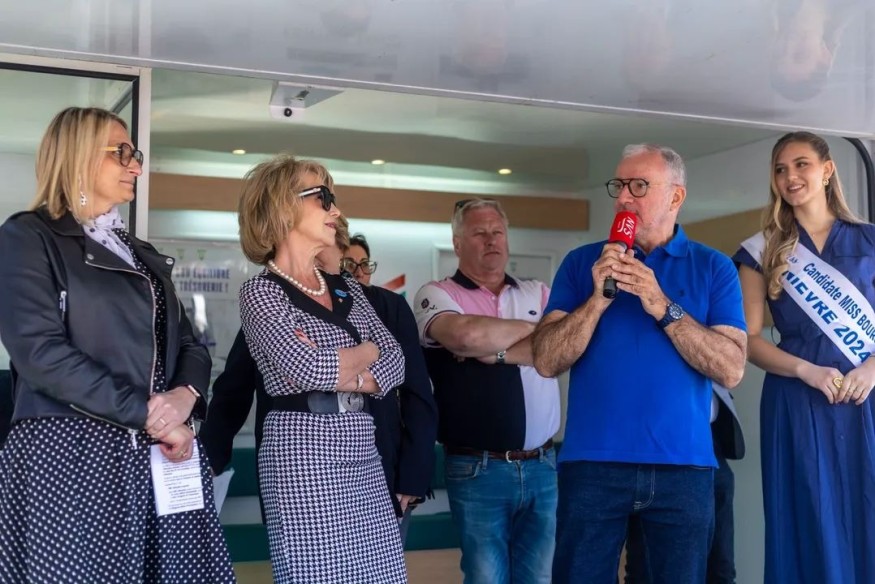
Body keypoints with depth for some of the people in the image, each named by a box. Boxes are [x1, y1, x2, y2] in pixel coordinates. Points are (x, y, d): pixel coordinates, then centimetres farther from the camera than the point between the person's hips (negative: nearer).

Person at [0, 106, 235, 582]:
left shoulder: (142, 255, 22)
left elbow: (189, 344, 16)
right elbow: (40, 351, -13)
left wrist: (185, 396, -7)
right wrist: (146, 414, -14)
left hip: (162, 456, 6)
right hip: (71, 454, -6)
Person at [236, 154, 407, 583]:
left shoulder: (346, 288, 16)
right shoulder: (260, 292, -5)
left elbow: (395, 363, 7)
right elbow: (309, 370, -19)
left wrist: (337, 376, -10)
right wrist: (366, 352, -1)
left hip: (361, 452, 7)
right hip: (304, 453, -6)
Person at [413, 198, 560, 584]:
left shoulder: (538, 293, 12)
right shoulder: (436, 295, 0)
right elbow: (467, 334, -21)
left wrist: (495, 352, -13)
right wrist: (529, 328, -5)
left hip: (542, 465, 3)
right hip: (476, 469, -3)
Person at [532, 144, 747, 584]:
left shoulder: (713, 268, 5)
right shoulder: (582, 263, 6)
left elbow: (731, 369, -7)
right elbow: (546, 361, -2)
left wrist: (663, 307, -15)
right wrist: (598, 299, -15)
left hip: (684, 466, 0)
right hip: (591, 464, 0)